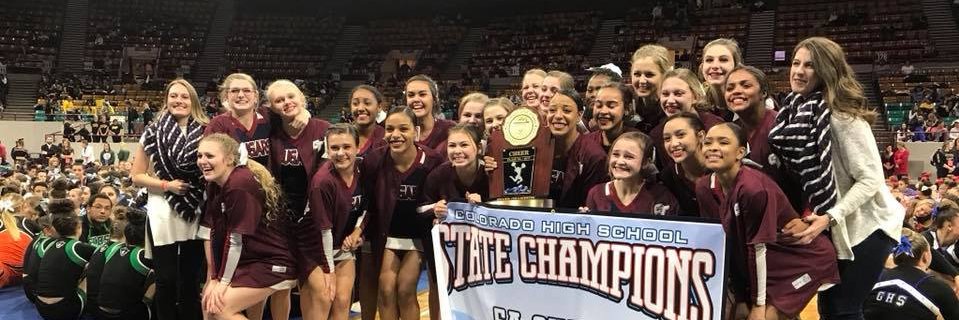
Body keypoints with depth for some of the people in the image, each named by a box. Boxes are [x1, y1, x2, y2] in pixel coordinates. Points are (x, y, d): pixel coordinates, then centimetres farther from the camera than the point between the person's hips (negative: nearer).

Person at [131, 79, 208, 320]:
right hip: (163, 214, -1)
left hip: (197, 214, 1)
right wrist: (167, 185, -10)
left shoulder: (205, 132, 2)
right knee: (166, 280, 5)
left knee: (191, 279, 10)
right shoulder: (153, 133, 0)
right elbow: (136, 176, 3)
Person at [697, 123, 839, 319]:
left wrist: (759, 303, -16)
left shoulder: (753, 188, -28)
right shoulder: (703, 188, -9)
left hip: (803, 259, -6)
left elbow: (757, 248, -23)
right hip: (768, 263, 7)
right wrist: (741, 299, 0)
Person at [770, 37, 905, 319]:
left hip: (865, 226, -6)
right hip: (832, 230, 7)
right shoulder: (794, 112, 0)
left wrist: (829, 217, -28)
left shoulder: (843, 116, -20)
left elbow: (871, 179, -21)